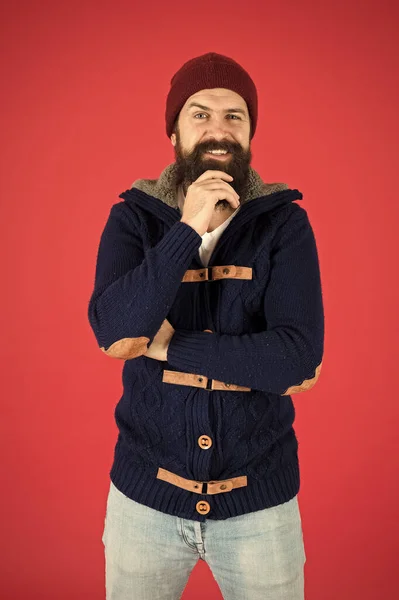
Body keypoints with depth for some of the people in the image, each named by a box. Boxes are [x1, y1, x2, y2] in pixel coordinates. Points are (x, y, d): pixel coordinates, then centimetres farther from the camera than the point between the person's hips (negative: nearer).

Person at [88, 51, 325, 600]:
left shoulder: (285, 223, -8)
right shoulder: (133, 217, -4)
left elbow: (299, 356, -19)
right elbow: (113, 330, -18)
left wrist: (167, 347, -17)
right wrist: (189, 229, -24)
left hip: (260, 501, 0)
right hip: (144, 496, 1)